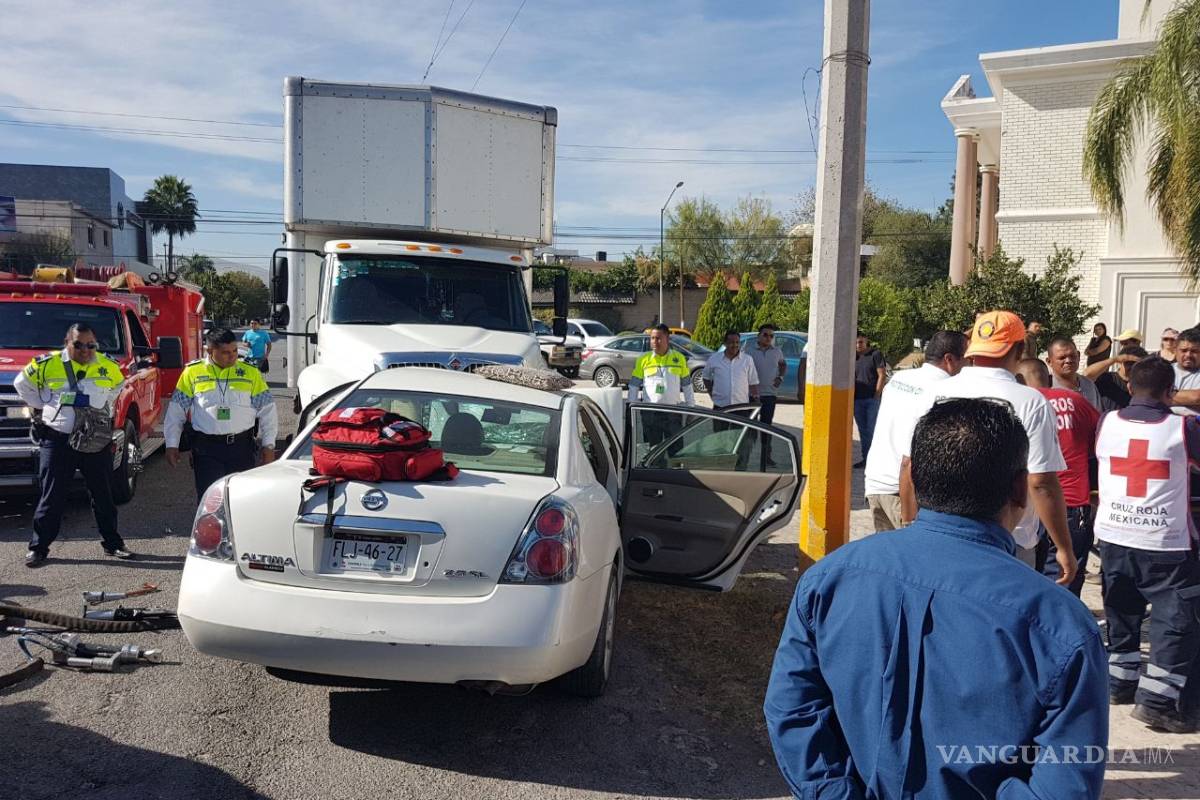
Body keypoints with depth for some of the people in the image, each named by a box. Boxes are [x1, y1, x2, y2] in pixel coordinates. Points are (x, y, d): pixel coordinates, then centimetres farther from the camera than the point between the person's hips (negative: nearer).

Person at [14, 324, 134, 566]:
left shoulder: (108, 366, 2)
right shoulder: (47, 364, -6)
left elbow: (117, 385, 23)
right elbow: (22, 383, 9)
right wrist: (41, 407, 4)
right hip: (57, 441, -2)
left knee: (104, 496, 10)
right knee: (52, 498, 2)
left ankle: (112, 544, 21)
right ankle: (38, 548, 14)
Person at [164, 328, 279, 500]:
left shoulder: (251, 373, 6)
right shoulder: (192, 373, 3)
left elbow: (267, 410, 7)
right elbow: (176, 411, 8)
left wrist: (268, 445, 1)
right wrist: (172, 445, 4)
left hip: (242, 446, 1)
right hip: (206, 448, -1)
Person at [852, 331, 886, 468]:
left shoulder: (875, 354, -3)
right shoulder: (854, 357, 13)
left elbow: (882, 375, -7)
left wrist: (877, 395, -12)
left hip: (872, 399, -5)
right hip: (857, 399, 5)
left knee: (872, 430, -5)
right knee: (863, 430, 10)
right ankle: (865, 458, 17)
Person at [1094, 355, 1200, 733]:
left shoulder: (1106, 422, 0)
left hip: (1113, 535, 5)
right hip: (1166, 541, -4)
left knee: (1121, 612, 19)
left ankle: (1120, 683, 28)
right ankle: (1157, 701, 0)